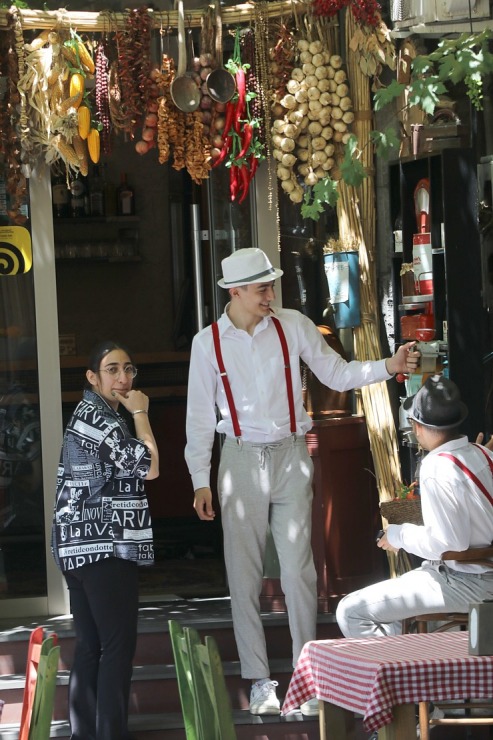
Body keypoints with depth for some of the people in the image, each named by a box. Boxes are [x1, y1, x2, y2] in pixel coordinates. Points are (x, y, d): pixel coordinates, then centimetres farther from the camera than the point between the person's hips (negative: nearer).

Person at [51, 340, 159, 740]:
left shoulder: (92, 415, 19)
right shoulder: (99, 420, -14)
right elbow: (150, 467, -18)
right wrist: (140, 414, -10)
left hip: (81, 546, 10)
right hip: (105, 548, -10)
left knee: (90, 645, 11)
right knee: (119, 644, -7)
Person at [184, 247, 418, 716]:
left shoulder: (293, 327, 0)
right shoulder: (208, 342, -1)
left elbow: (337, 375, 5)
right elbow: (200, 416, 3)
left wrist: (388, 366, -10)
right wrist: (200, 481, 1)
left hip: (291, 457, 0)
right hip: (241, 461, 0)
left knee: (298, 571, -3)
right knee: (245, 575, 4)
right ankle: (259, 680, 12)